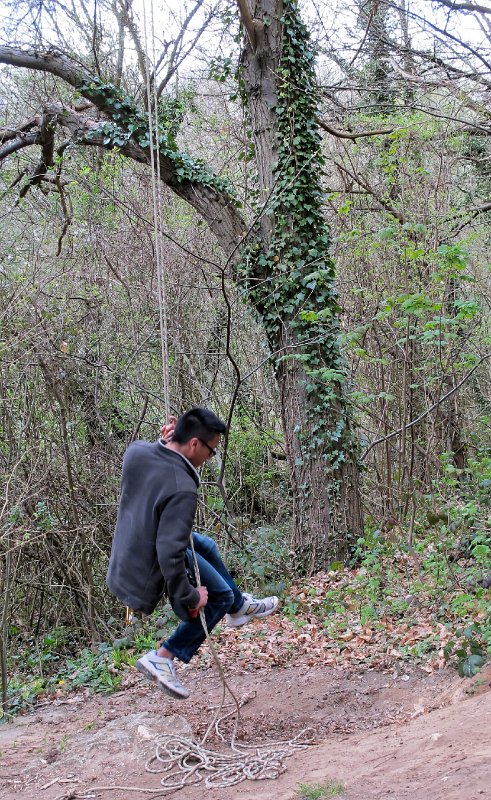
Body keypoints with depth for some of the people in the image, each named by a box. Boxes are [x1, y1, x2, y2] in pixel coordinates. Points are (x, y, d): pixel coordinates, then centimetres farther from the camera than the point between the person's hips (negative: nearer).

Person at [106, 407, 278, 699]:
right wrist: (189, 596, -19)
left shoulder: (137, 450, -13)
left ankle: (239, 607, 47)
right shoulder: (182, 490, -35)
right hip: (150, 573, -8)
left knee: (207, 546, 27)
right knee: (220, 597, 14)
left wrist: (164, 441, -4)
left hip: (129, 553, 8)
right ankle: (162, 658, 15)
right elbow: (170, 554, -35)